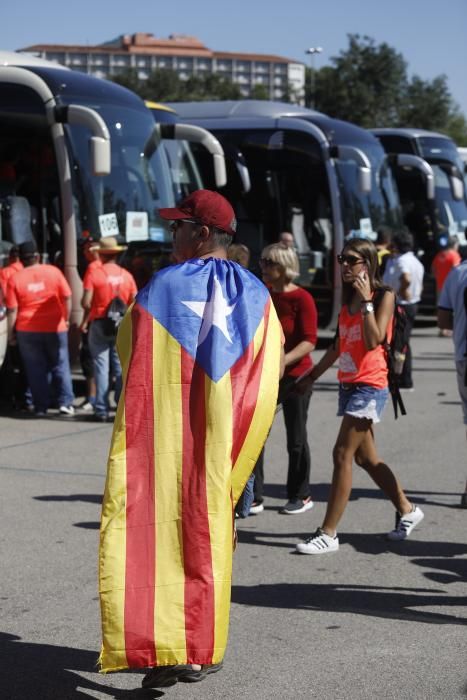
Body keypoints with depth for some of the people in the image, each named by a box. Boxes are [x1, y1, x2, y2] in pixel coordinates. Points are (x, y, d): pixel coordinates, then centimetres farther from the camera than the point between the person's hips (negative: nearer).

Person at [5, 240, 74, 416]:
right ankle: (65, 402, 2)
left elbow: (12, 310, -6)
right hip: (55, 328, 0)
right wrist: (66, 319, 8)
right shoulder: (53, 271, -3)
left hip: (27, 330, 0)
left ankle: (41, 406, 8)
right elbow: (67, 297, -3)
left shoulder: (15, 279, -5)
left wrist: (11, 334, 1)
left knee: (35, 369, 8)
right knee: (60, 366, 10)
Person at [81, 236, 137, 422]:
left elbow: (86, 303, -13)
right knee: (121, 368, 8)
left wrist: (85, 320, 6)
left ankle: (102, 410, 0)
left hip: (99, 324, -3)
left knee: (101, 367, 1)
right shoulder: (126, 275, 3)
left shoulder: (94, 272, -8)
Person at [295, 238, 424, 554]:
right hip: (348, 384, 8)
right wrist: (312, 375, 22)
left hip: (370, 385, -8)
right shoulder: (348, 298, 13)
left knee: (342, 454, -11)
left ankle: (329, 533, -8)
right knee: (366, 458, 13)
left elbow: (374, 341, -18)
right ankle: (407, 511, 29)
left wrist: (366, 301, -19)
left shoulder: (384, 296, -7)